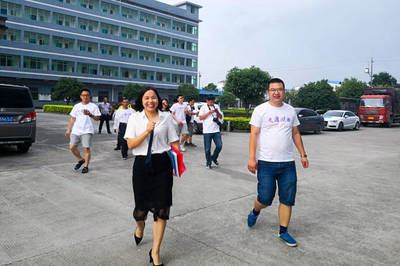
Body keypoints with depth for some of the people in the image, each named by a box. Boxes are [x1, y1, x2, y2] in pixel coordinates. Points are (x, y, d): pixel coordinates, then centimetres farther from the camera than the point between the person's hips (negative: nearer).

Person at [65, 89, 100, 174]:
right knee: (72, 147, -1)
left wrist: (90, 114, -18)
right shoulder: (77, 106, 15)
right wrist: (68, 130, 12)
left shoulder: (93, 106, 4)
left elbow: (97, 118, 0)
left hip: (87, 131, -4)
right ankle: (81, 160, 23)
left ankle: (86, 166, 7)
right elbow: (73, 119, 17)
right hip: (76, 131, 4)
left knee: (86, 148, -7)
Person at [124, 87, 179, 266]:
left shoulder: (166, 117, 5)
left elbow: (174, 141, 8)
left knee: (161, 209, -2)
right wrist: (147, 131, -15)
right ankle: (140, 227, 50)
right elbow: (130, 144, -4)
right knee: (141, 207, 10)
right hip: (141, 164, 0)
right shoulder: (135, 118, 4)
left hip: (162, 164, 0)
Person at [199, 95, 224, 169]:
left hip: (216, 130, 3)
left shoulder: (216, 106, 12)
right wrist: (209, 112, -13)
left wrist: (217, 112, -7)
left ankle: (214, 158, 22)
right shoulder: (203, 107, 2)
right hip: (207, 131, -3)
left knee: (219, 146, -2)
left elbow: (221, 117, 13)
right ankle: (208, 163, 15)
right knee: (207, 148, 1)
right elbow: (201, 118, -6)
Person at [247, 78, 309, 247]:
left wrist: (303, 154, 13)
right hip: (266, 163, -4)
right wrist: (252, 158, -13)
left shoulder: (290, 110, 12)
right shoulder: (260, 110, -2)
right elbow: (254, 134, -6)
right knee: (265, 198, -2)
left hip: (288, 163, 4)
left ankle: (283, 232, 21)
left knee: (287, 200, 6)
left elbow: (295, 133, 18)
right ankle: (255, 212, 32)